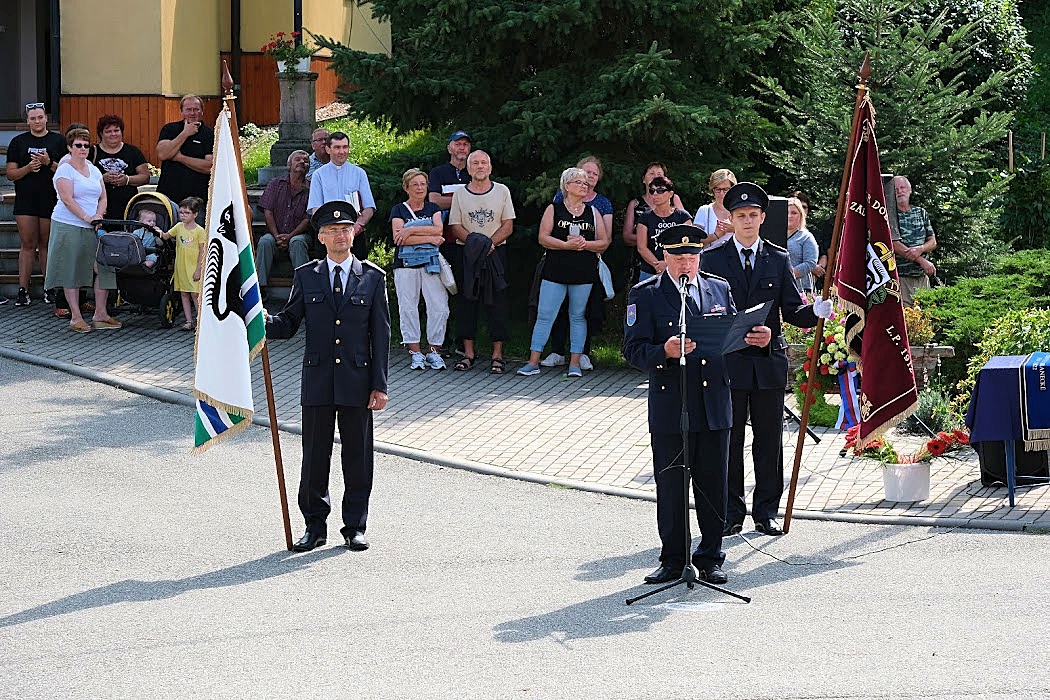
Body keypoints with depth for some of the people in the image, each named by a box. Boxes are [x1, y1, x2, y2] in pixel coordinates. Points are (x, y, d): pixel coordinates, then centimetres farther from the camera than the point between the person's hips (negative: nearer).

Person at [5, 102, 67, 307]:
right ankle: (23, 291, -2)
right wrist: (28, 168, -12)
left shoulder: (58, 141, 7)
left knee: (47, 244, 2)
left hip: (51, 200, -1)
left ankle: (50, 290, 8)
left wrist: (49, 163, -12)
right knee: (27, 244, -2)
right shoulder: (18, 142, 10)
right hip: (25, 200, 1)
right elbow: (10, 173, 6)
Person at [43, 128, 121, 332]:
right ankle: (76, 317, 2)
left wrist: (98, 216, -4)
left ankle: (100, 314, 5)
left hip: (93, 228, 6)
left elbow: (102, 198, 15)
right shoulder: (64, 170, -4)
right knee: (71, 272, -3)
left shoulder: (94, 170, 16)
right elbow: (67, 199, -13)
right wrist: (87, 217, -18)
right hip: (69, 227, -6)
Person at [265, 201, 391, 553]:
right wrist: (265, 323, -16)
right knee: (315, 455, 4)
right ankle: (315, 526, 13)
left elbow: (381, 335, 2)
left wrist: (379, 385, -3)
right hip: (317, 381, 1)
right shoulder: (306, 277, 7)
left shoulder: (372, 277, 4)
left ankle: (355, 526, 13)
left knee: (357, 456, 4)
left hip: (357, 380, -1)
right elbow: (289, 324, 8)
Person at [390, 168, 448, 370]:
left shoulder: (433, 208, 13)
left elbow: (438, 229, -6)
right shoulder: (398, 210, 5)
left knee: (439, 308, -6)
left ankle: (434, 351, 3)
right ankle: (416, 353, 3)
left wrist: (411, 230, -13)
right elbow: (399, 238, -10)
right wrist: (430, 238, -11)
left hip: (430, 263, 2)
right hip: (405, 264, -2)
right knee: (408, 308, -3)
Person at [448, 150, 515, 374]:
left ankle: (497, 354, -1)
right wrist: (473, 241, -15)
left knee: (497, 302, -4)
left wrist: (490, 243, -14)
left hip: (496, 253, -1)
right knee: (467, 301, 2)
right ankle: (468, 353, 8)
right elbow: (456, 226, 3)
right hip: (467, 255, 1)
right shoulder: (460, 194, 7)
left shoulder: (502, 191, 5)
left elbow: (508, 226, 1)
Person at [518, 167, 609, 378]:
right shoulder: (554, 209, 6)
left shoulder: (593, 212, 12)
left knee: (578, 316, 5)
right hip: (555, 271, -2)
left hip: (584, 273, 2)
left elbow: (604, 242, 9)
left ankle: (575, 363, 9)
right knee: (544, 316, -4)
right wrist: (567, 245, -15)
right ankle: (533, 362, -2)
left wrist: (585, 244, -9)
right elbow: (543, 238, -2)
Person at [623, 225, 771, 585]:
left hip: (714, 406, 3)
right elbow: (634, 351, -7)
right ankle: (673, 559, 14)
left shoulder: (719, 288, 11)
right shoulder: (644, 295, -1)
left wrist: (757, 338, -7)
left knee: (713, 485, 6)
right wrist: (665, 352, -26)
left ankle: (710, 559, 16)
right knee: (670, 486, 3)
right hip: (669, 408, -3)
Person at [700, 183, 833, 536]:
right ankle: (731, 512, 12)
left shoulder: (778, 259, 8)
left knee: (769, 441, 5)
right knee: (728, 441, 3)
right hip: (727, 364, -1)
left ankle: (767, 511, 14)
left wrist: (815, 311, -15)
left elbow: (792, 311, 5)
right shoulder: (713, 260, 4)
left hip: (769, 363, 1)